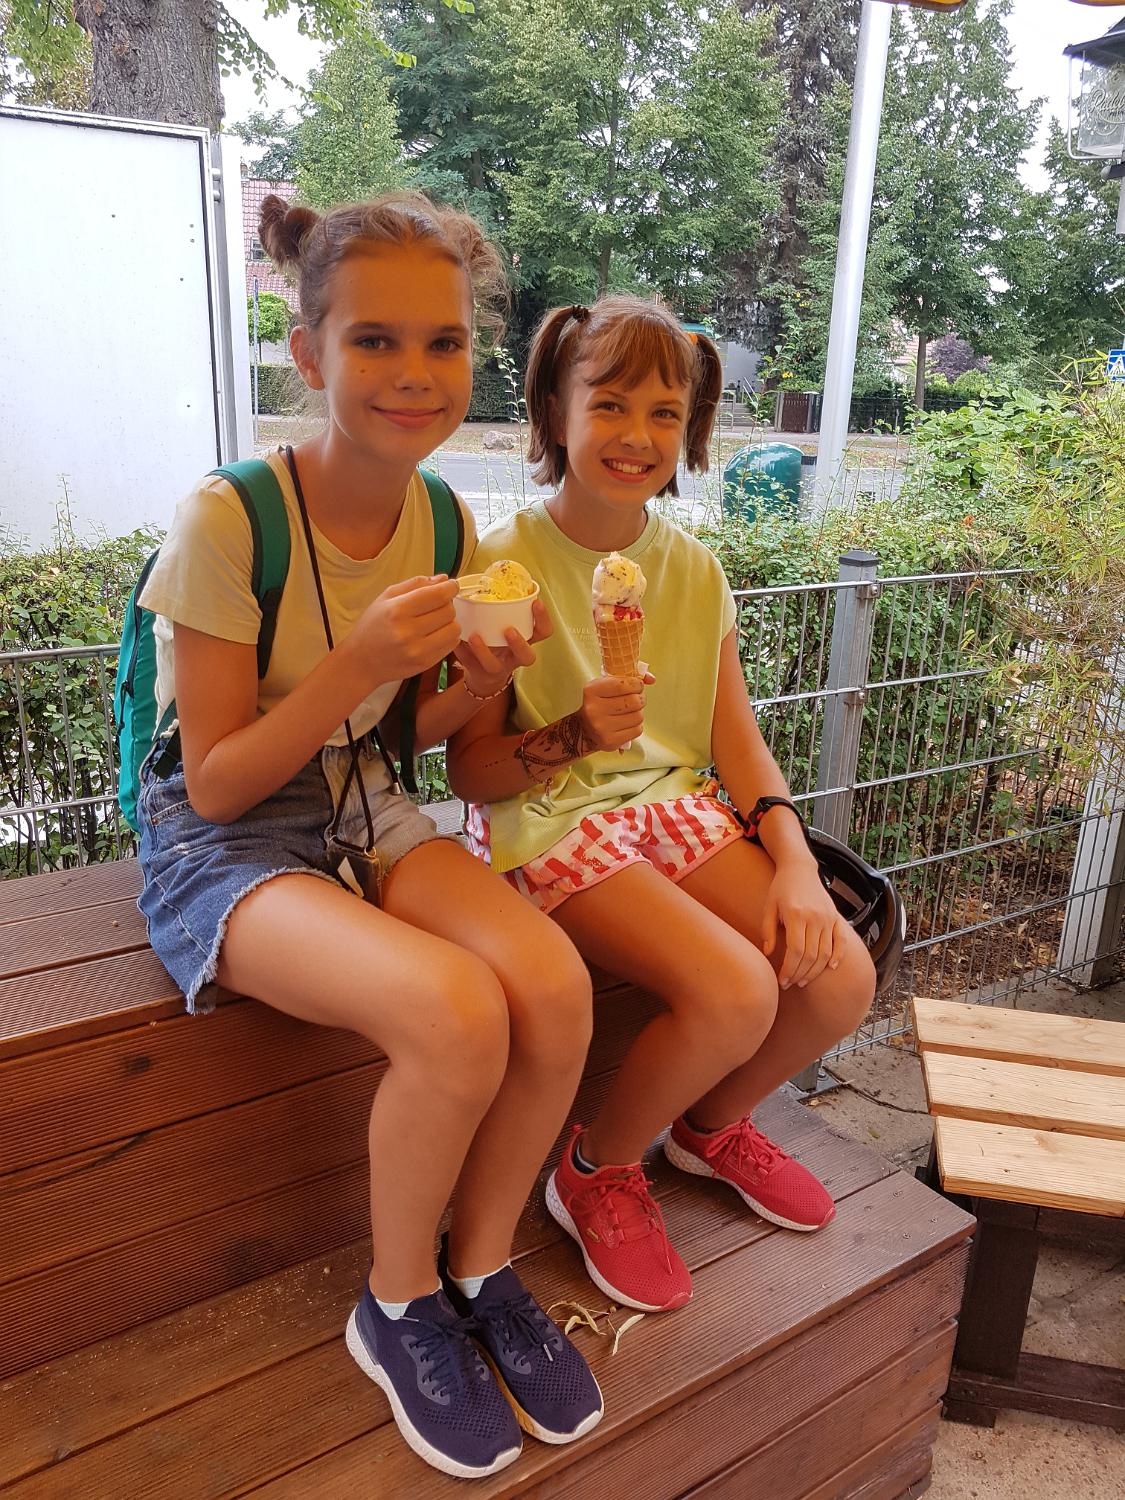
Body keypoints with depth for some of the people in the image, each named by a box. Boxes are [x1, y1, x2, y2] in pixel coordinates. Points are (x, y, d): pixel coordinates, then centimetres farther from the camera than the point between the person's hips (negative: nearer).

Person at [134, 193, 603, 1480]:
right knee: (458, 1014, -29)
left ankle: (481, 1270, 7)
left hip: (362, 813, 5)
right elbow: (214, 785, -16)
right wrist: (360, 662, -28)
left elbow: (406, 735, 9)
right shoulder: (227, 521, -20)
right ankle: (398, 1308, 3)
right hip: (219, 844, -5)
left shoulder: (444, 519, -2)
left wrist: (477, 683, -13)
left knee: (553, 983, -22)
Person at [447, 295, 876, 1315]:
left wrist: (796, 865, -7)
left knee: (841, 975, -13)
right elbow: (470, 771, -8)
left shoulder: (695, 571, 6)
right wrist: (573, 737, -26)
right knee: (737, 992, -26)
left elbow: (738, 741, 7)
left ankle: (710, 1125, 20)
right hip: (551, 824, -5)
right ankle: (596, 1174, 5)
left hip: (677, 805, 6)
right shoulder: (505, 566, -10)